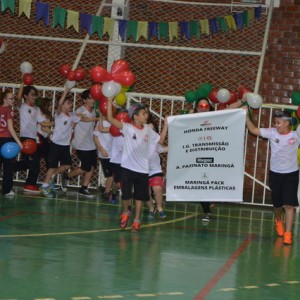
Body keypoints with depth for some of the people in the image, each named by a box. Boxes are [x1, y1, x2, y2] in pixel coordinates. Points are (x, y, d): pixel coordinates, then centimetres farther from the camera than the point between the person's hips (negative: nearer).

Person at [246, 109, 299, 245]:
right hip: (275, 173, 2)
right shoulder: (272, 133, -6)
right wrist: (246, 117, -12)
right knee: (277, 203, 16)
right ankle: (278, 220, 48)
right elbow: (254, 130, -3)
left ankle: (287, 233, -5)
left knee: (289, 204, -9)